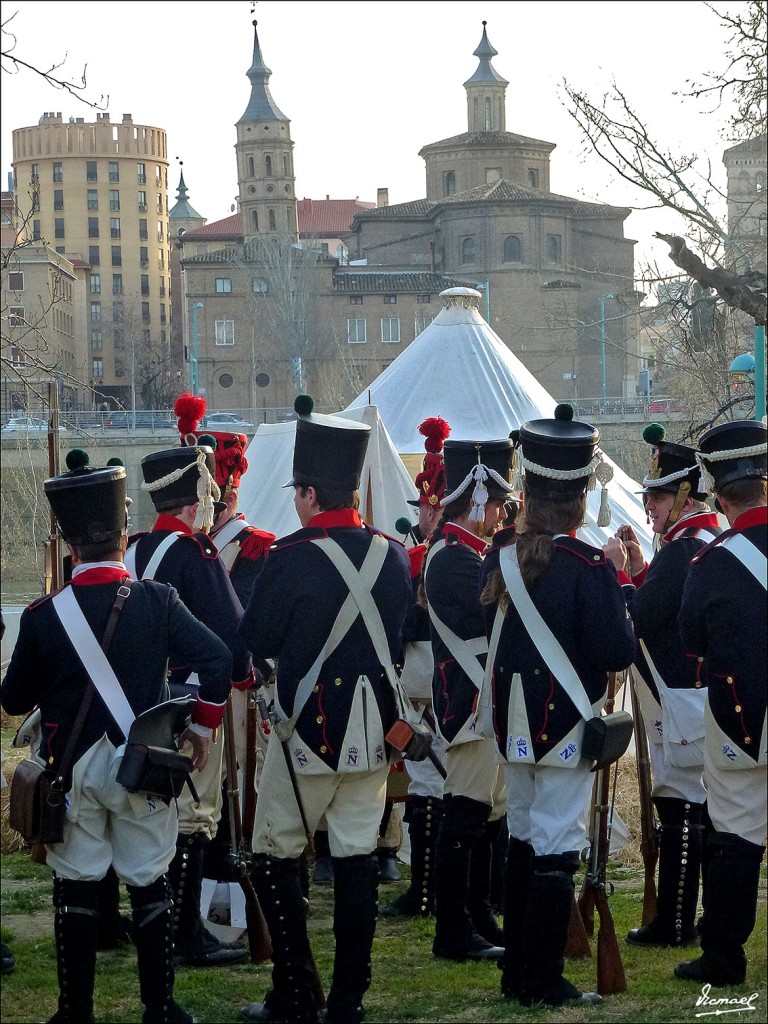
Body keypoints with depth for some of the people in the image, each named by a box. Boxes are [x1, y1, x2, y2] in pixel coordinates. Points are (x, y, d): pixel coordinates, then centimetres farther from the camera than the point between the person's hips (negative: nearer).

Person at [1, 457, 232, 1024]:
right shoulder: (158, 601, -9)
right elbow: (216, 657, -15)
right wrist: (202, 725, -2)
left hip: (72, 767, 0)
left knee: (76, 886, 9)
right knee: (150, 884, 9)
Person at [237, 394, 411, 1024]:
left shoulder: (293, 557, -15)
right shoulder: (393, 554, 2)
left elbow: (257, 640, -6)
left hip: (309, 728, -5)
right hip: (373, 728, 5)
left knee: (275, 854, 6)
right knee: (357, 854, 9)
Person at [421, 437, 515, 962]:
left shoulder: (467, 555, 17)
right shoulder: (454, 559, -16)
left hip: (486, 702, 11)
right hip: (472, 703, -11)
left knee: (488, 814, 15)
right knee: (467, 815, -7)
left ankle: (480, 919, 23)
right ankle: (455, 933, -3)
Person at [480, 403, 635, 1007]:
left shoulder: (501, 557, 1)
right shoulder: (589, 566, -18)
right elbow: (618, 653, -18)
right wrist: (619, 610, 0)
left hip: (514, 723, 6)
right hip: (566, 724, -6)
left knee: (523, 838, 15)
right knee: (557, 845, -2)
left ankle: (517, 973, 22)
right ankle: (544, 984, 0)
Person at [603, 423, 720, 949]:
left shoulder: (682, 550, -17)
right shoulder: (714, 541, 14)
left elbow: (640, 619, -20)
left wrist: (618, 571, -8)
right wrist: (639, 568, 10)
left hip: (681, 703, -10)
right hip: (710, 699, 10)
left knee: (680, 810, -6)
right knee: (710, 808, 13)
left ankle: (674, 924, -3)